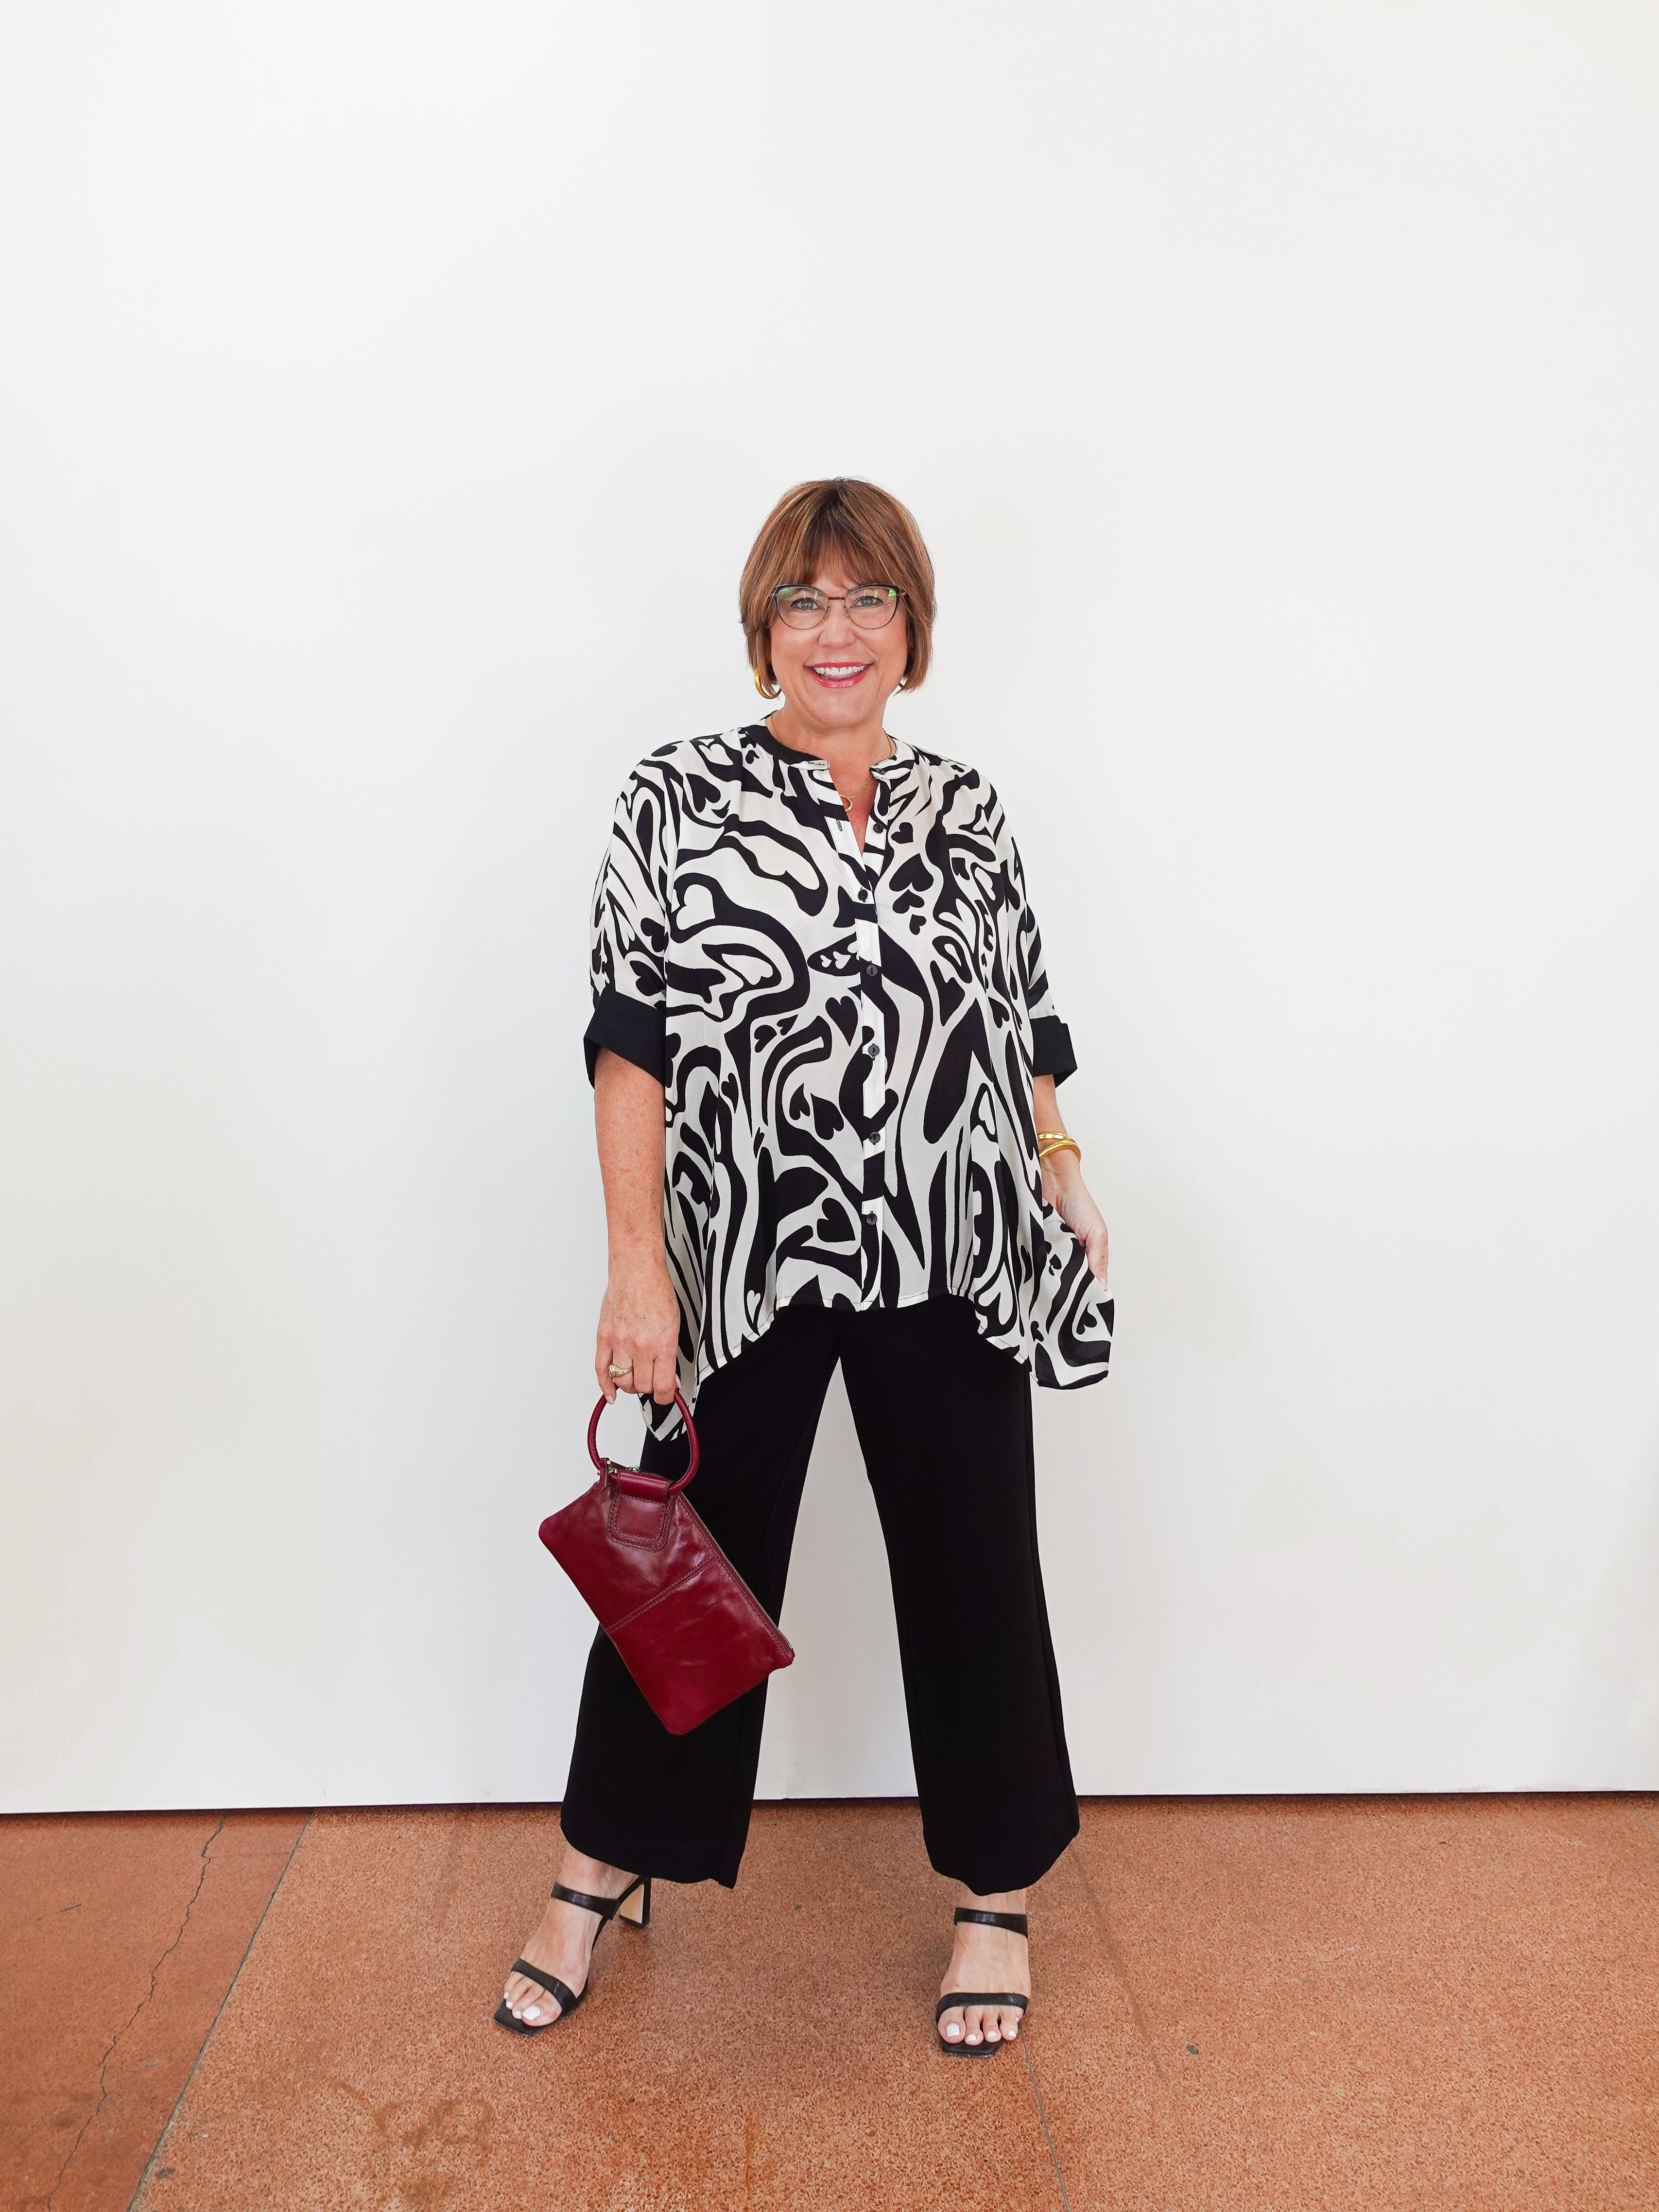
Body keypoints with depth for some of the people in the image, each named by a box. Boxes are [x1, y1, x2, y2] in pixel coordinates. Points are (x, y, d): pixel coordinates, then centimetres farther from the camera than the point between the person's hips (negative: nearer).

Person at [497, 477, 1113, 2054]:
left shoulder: (966, 811, 8)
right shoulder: (676, 801, -2)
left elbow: (1020, 1024, 14)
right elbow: (634, 1047, -7)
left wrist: (1063, 1179, 1)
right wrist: (638, 1262, -12)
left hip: (953, 1271, 3)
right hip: (746, 1268, -2)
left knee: (973, 1566, 12)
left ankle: (997, 1892, 35)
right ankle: (602, 1873, 35)